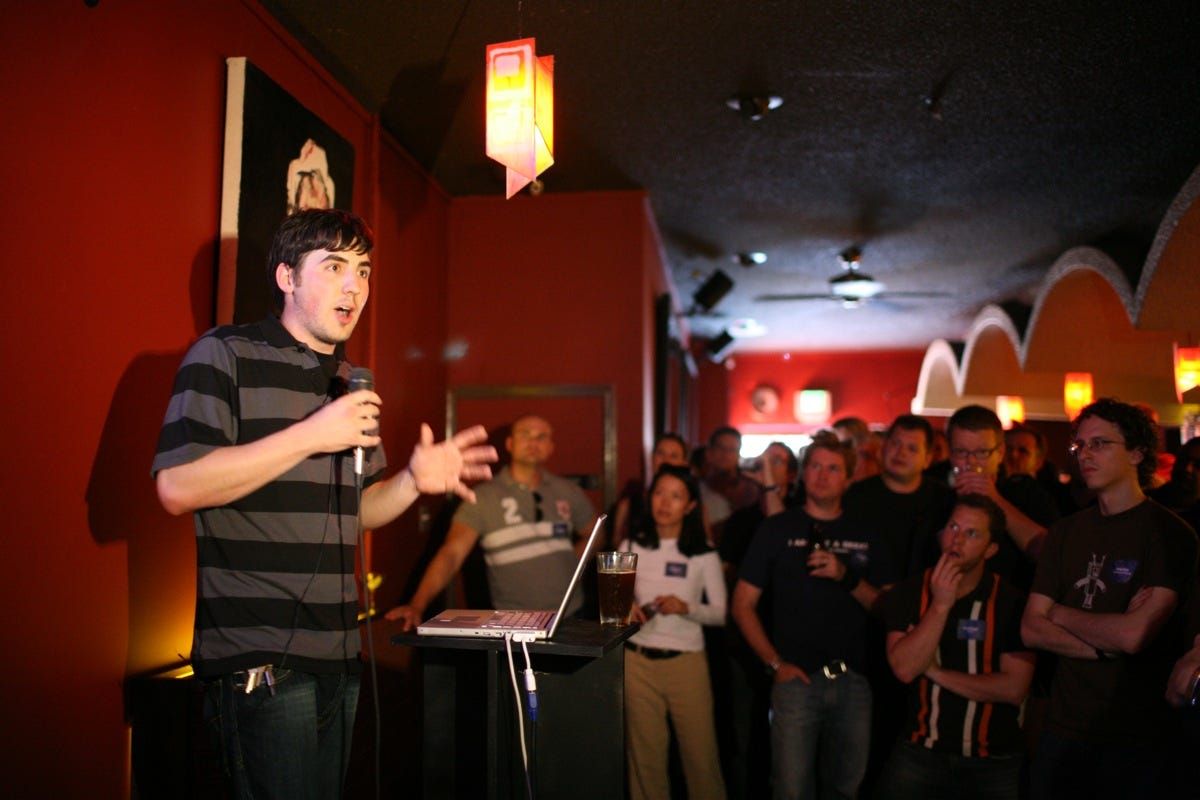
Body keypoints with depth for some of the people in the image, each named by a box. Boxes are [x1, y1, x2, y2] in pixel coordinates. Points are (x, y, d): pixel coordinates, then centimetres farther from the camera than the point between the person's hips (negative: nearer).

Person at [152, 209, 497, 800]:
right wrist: (311, 436, -18)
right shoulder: (224, 355, -4)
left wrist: (415, 480, 0)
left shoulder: (350, 380, 15)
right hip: (260, 661, -6)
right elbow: (177, 487, -16)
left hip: (339, 656, 7)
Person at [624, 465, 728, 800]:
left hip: (686, 661, -1)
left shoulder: (704, 554, -1)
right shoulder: (633, 546, 4)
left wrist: (687, 607, -17)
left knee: (700, 752, 2)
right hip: (638, 660, 1)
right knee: (645, 754, 9)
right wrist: (626, 608, -10)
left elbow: (720, 612, 1)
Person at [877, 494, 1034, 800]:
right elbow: (904, 669, -15)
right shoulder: (909, 593, -4)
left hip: (993, 760, -1)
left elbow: (1014, 688, -15)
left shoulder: (1011, 602, -9)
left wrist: (937, 673, -13)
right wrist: (940, 605, -21)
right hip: (920, 752, 1)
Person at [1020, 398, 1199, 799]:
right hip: (1064, 725, 5)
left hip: (1137, 735, -4)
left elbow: (1134, 636, -21)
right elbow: (1031, 630, -1)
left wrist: (1061, 614, -4)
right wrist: (1106, 644, -15)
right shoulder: (1067, 532, 5)